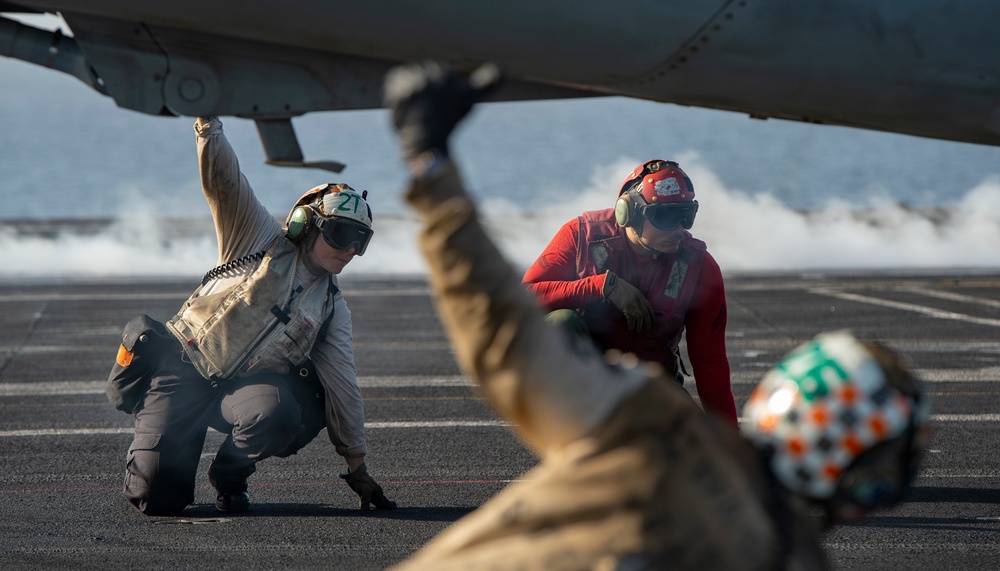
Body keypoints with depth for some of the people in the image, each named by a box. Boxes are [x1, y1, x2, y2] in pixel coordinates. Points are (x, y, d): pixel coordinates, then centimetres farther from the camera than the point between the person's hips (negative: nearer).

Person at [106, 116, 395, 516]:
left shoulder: (331, 308, 12)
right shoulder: (263, 239, 4)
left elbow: (342, 386, 11)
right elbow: (221, 179, -7)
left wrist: (357, 467, 9)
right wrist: (209, 122, -20)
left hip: (247, 384, 4)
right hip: (182, 365, -4)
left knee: (279, 413, -34)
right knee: (160, 497, -18)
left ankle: (230, 476, -3)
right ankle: (146, 465, 20)